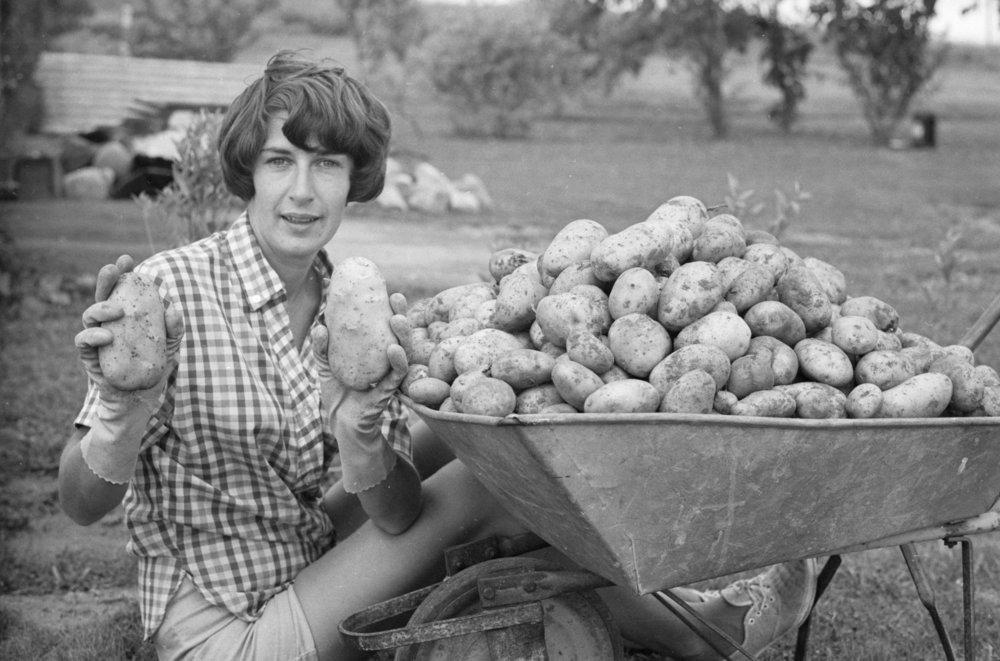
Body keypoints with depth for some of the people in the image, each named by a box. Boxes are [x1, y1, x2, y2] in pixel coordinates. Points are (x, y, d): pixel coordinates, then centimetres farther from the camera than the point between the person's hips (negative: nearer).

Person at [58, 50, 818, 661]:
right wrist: (120, 416, -42)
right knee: (479, 486, -15)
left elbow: (400, 514, -10)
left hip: (309, 576, 6)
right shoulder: (171, 288, -19)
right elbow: (82, 505, -21)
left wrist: (361, 440, -33)